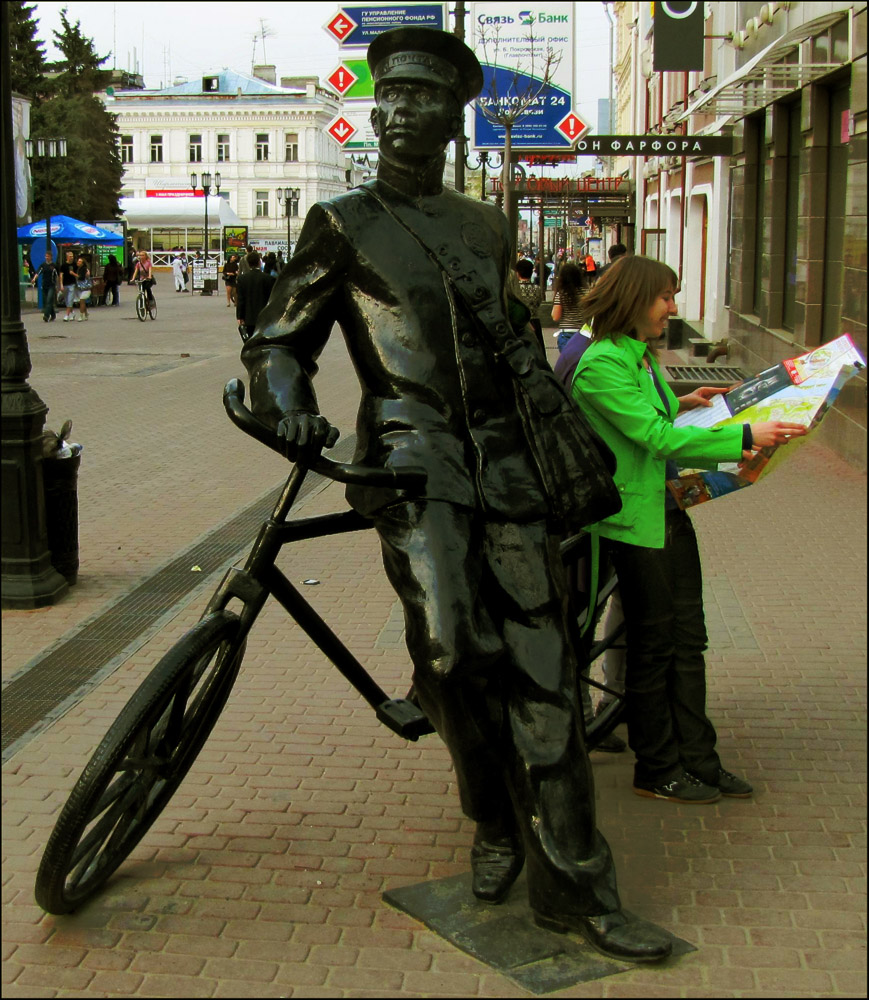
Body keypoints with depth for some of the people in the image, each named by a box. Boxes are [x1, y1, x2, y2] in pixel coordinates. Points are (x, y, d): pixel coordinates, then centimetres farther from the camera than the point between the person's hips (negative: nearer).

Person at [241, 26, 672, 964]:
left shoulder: (487, 227, 20)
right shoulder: (343, 225, 8)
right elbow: (276, 340, 10)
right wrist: (290, 408, -11)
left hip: (503, 457, 4)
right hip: (409, 450, -4)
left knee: (539, 665, -3)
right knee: (452, 647, -23)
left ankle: (571, 885, 4)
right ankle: (495, 818, 6)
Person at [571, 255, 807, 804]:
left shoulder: (644, 356, 12)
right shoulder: (601, 365, -18)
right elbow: (657, 437, -25)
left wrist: (681, 405, 8)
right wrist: (745, 437, -26)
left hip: (670, 511, 9)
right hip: (633, 519, -9)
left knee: (688, 639, 12)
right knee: (654, 646, 2)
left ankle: (697, 758, 21)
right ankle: (657, 769, 17)